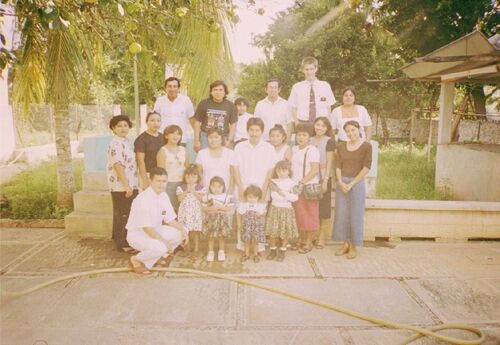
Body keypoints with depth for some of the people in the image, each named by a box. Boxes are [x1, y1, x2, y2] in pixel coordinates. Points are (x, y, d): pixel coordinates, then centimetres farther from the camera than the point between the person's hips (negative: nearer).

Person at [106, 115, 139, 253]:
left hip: (130, 185, 9)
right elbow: (118, 166, -23)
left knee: (125, 214, 17)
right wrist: (127, 186, -24)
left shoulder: (125, 142, 13)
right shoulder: (116, 144, -16)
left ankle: (119, 239, 29)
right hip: (121, 187, -9)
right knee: (123, 215, 0)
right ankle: (123, 243, 10)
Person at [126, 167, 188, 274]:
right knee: (160, 248, -34)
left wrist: (183, 230, -13)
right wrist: (165, 242, -26)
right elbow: (147, 228, -27)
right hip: (137, 234, -9)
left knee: (180, 233, -4)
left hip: (154, 230, 9)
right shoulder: (143, 199, -27)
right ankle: (136, 260, -1)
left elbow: (170, 220, 4)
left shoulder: (163, 196, -2)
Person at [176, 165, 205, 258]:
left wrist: (193, 191, -16)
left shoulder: (200, 188, 1)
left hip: (196, 212, -1)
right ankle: (186, 248, 23)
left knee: (196, 232, 2)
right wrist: (187, 191, -15)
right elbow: (179, 199, -9)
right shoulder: (181, 187, 2)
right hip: (185, 212, 1)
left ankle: (196, 249, 13)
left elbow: (201, 198, -10)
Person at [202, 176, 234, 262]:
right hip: (211, 219, 1)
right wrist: (211, 208, -20)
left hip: (222, 219, 0)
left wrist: (220, 207, -21)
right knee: (211, 236, 6)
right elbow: (204, 208, -3)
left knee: (221, 236, 9)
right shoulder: (207, 197, -3)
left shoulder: (226, 197, -5)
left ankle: (221, 251, 25)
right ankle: (210, 252, 21)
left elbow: (230, 208, -8)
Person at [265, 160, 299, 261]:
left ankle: (282, 251, 16)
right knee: (273, 231, 3)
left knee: (285, 232, 2)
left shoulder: (292, 183, -2)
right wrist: (288, 197, -15)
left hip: (286, 209, -1)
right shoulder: (273, 182, 0)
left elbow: (295, 197, -12)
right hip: (275, 208, 1)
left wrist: (284, 193, -17)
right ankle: (273, 250, 19)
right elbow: (273, 196, -13)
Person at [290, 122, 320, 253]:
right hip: (296, 187, 6)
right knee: (298, 215, 11)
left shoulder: (312, 150, -8)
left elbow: (315, 170, -15)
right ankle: (301, 240, 25)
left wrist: (302, 182, -22)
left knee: (309, 215, 2)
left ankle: (308, 243, 13)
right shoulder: (294, 149, 12)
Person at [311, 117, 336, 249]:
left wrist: (325, 180, -13)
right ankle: (313, 235, 17)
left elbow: (329, 162, -7)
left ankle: (321, 237, 10)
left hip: (324, 177, -4)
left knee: (323, 207, 1)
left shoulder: (329, 141, -4)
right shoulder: (310, 140, 9)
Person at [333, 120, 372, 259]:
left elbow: (366, 167, -10)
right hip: (342, 183, 4)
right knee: (341, 214, 7)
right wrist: (340, 182, -11)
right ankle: (345, 244, 20)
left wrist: (352, 183, -14)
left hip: (357, 183, -4)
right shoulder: (341, 146, 8)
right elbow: (338, 166, 4)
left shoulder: (366, 146, -5)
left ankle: (353, 247, 13)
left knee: (355, 215, 2)